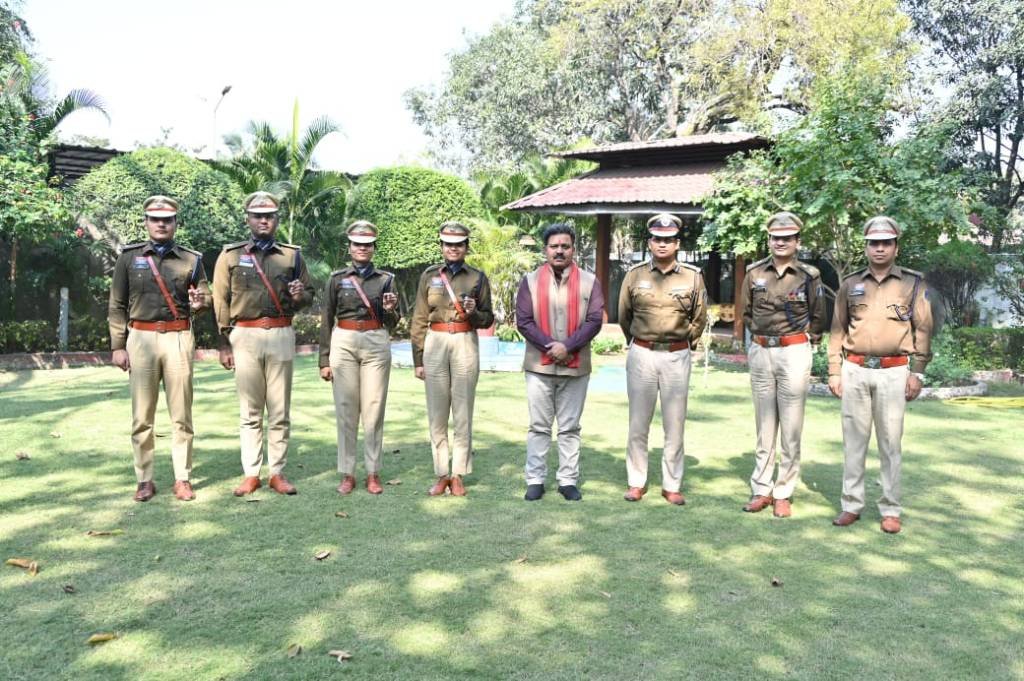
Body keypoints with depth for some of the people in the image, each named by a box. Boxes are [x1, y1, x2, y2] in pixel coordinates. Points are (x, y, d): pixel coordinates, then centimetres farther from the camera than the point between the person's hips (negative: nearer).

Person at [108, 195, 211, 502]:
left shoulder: (191, 259, 9)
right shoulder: (129, 257, 8)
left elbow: (206, 296, 11)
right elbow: (117, 305, 7)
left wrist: (200, 302, -14)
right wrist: (118, 346, 1)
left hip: (179, 339, 0)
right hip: (141, 339, 0)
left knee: (181, 414, 2)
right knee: (142, 416, 3)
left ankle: (183, 479, 10)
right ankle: (145, 480, 13)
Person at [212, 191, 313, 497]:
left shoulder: (292, 255, 9)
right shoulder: (230, 255, 6)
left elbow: (308, 294, 14)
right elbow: (220, 302, 5)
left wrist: (300, 295, -11)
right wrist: (224, 344, 1)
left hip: (281, 336, 1)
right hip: (245, 337, -1)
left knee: (280, 411, 4)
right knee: (250, 411, 5)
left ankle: (277, 473, 12)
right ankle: (251, 474, 12)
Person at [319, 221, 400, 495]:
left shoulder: (386, 279, 8)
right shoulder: (337, 278, 7)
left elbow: (391, 323, 11)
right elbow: (326, 320, 7)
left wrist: (390, 310, -13)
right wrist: (324, 360, 2)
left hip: (377, 345, 0)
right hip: (344, 344, 0)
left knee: (374, 409, 0)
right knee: (345, 410, 1)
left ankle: (373, 473, 9)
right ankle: (347, 474, 9)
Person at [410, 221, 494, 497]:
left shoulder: (477, 277, 6)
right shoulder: (429, 275, 8)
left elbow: (488, 319, 11)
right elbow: (419, 320, 7)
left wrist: (473, 313, -11)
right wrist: (418, 359, 3)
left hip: (466, 345, -1)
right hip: (435, 345, 1)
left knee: (463, 413, 2)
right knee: (436, 413, 3)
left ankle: (458, 474, 11)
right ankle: (441, 474, 13)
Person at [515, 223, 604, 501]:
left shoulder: (589, 282, 2)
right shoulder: (530, 281, 3)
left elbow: (594, 320, -4)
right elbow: (523, 321, -3)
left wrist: (567, 346, -16)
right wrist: (550, 346, -15)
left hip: (576, 366, 0)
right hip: (539, 365, 0)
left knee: (570, 427, 9)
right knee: (539, 426, 7)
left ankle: (568, 480, 17)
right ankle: (535, 480, 14)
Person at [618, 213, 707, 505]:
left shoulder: (693, 276, 1)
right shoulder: (635, 274, 1)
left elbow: (699, 319, 12)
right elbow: (624, 316, 13)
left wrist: (680, 344, 12)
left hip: (677, 357, 0)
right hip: (641, 355, 0)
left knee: (675, 425, 4)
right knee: (638, 423, 6)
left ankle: (672, 486, 15)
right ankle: (636, 483, 17)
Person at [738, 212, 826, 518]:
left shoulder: (809, 275, -1)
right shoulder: (755, 273, 5)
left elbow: (818, 317, 9)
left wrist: (804, 340, 7)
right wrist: (761, 335, 11)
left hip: (794, 352, -2)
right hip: (760, 352, 3)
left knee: (791, 427, 1)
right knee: (764, 426, 10)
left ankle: (783, 494, 10)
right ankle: (761, 490, 17)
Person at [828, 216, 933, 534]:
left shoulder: (913, 283, 4)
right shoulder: (850, 284, 8)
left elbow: (923, 330, 4)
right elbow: (838, 330, 10)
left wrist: (917, 372, -2)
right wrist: (834, 371, 5)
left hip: (894, 372, -2)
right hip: (855, 370, 2)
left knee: (890, 443, 3)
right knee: (854, 440, 6)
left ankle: (890, 510, 13)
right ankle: (852, 505, 15)